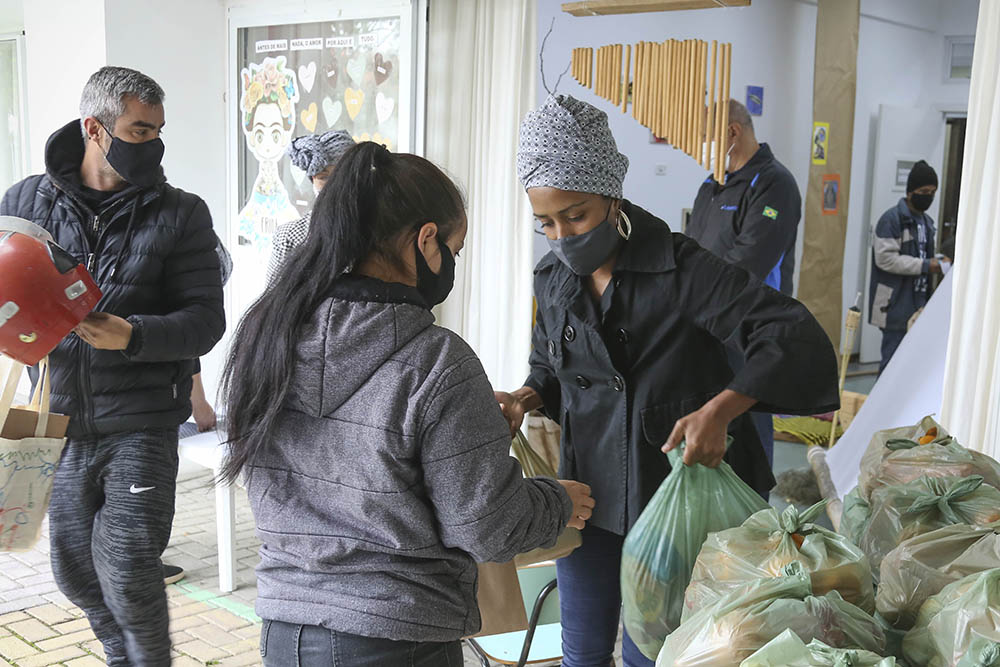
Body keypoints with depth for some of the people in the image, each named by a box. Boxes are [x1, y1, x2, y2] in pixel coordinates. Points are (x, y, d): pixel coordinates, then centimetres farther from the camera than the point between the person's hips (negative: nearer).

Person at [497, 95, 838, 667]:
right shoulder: (553, 280, 1)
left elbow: (795, 334, -23)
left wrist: (719, 410, -35)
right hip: (589, 493, 5)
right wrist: (526, 400, -5)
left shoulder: (681, 270, -18)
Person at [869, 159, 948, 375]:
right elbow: (885, 258, -19)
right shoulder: (892, 219, -10)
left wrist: (938, 263, 7)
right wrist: (925, 266, -19)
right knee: (893, 358, -6)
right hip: (896, 304, -8)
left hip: (919, 302, 8)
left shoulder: (926, 221, 17)